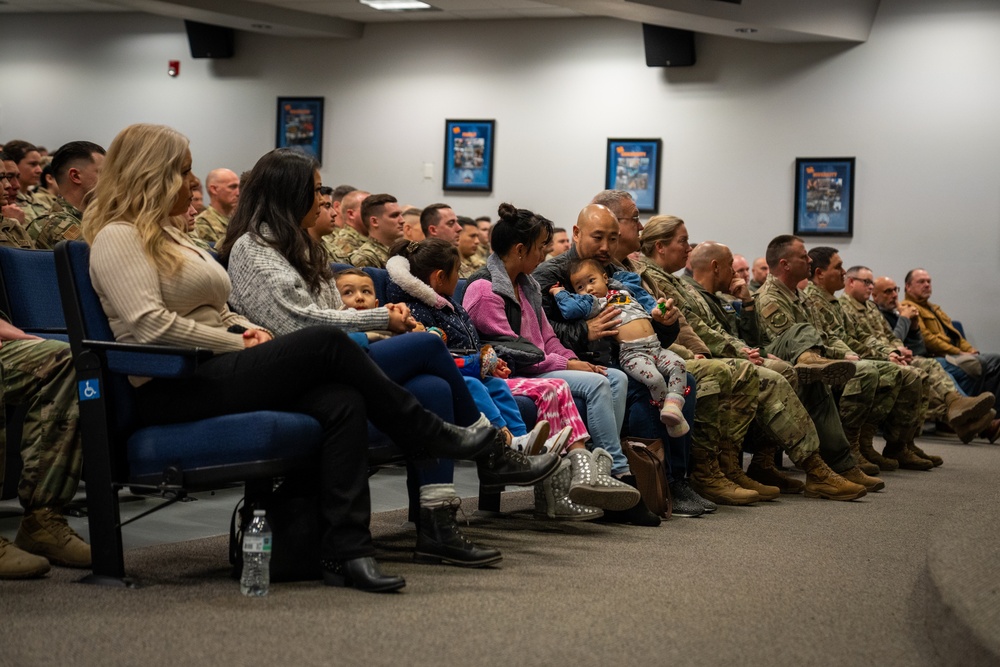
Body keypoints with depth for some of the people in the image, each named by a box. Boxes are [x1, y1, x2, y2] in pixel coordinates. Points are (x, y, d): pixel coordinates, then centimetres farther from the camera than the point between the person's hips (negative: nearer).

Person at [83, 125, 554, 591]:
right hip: (170, 392, -9)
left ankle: (347, 549, -24)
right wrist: (237, 343, -12)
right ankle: (435, 435, -7)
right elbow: (150, 325, -18)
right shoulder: (118, 237, -5)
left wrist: (245, 328, 5)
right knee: (325, 343, -23)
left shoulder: (169, 235, 25)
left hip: (207, 376, 9)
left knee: (341, 401, -17)